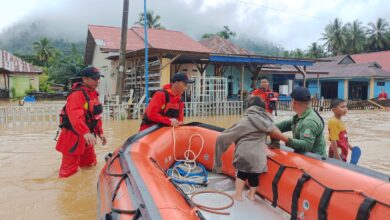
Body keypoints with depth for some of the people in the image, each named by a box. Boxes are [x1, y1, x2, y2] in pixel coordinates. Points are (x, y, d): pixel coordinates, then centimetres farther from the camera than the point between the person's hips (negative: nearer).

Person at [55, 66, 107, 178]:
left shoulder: (94, 94, 10)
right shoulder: (77, 94, -20)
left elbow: (96, 115, 17)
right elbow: (75, 116, -37)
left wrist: (100, 133, 14)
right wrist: (85, 132, -50)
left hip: (86, 137, 9)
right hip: (73, 136, -9)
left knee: (90, 164, 23)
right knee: (69, 171, -2)